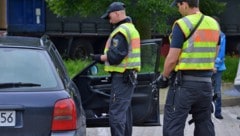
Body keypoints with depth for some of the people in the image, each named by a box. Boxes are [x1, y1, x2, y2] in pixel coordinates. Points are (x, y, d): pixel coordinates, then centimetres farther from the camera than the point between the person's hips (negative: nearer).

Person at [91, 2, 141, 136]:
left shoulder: (121, 31, -15)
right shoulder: (132, 28, 18)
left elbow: (115, 56, -21)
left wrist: (100, 58, -6)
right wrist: (104, 57, 11)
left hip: (121, 77, -10)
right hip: (130, 76, 10)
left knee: (116, 113, -11)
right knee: (125, 112, 16)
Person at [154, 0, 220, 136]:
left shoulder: (182, 25, -12)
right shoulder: (214, 24, 9)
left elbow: (172, 59, -13)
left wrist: (164, 77, 1)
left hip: (184, 83, -7)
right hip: (206, 82, 7)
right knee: (204, 124, 13)